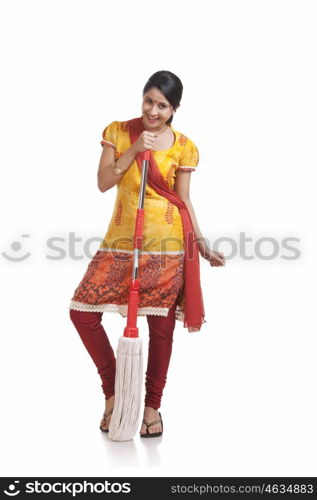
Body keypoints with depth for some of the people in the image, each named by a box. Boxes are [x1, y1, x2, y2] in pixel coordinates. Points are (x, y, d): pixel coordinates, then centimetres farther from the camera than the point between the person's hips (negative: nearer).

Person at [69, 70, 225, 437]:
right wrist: (134, 149, -14)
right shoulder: (117, 132, 4)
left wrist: (202, 244, -5)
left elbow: (184, 200, 4)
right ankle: (113, 389, 15)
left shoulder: (184, 148, 0)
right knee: (82, 311, -5)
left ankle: (152, 404, 21)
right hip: (121, 241, 2)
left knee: (161, 325, 3)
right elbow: (103, 183, -4)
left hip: (166, 246, -2)